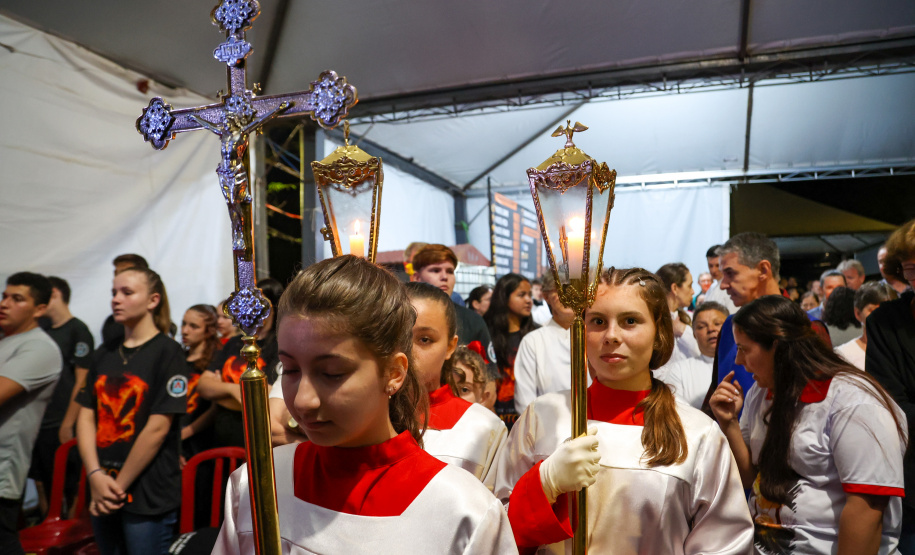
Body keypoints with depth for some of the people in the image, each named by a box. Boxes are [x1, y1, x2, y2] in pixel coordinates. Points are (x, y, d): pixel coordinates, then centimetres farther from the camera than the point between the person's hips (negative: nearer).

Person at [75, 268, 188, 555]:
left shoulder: (168, 352, -10)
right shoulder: (104, 353, 10)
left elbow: (158, 428, -15)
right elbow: (86, 415, 4)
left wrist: (119, 486, -11)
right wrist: (95, 475, -8)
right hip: (102, 495, 6)